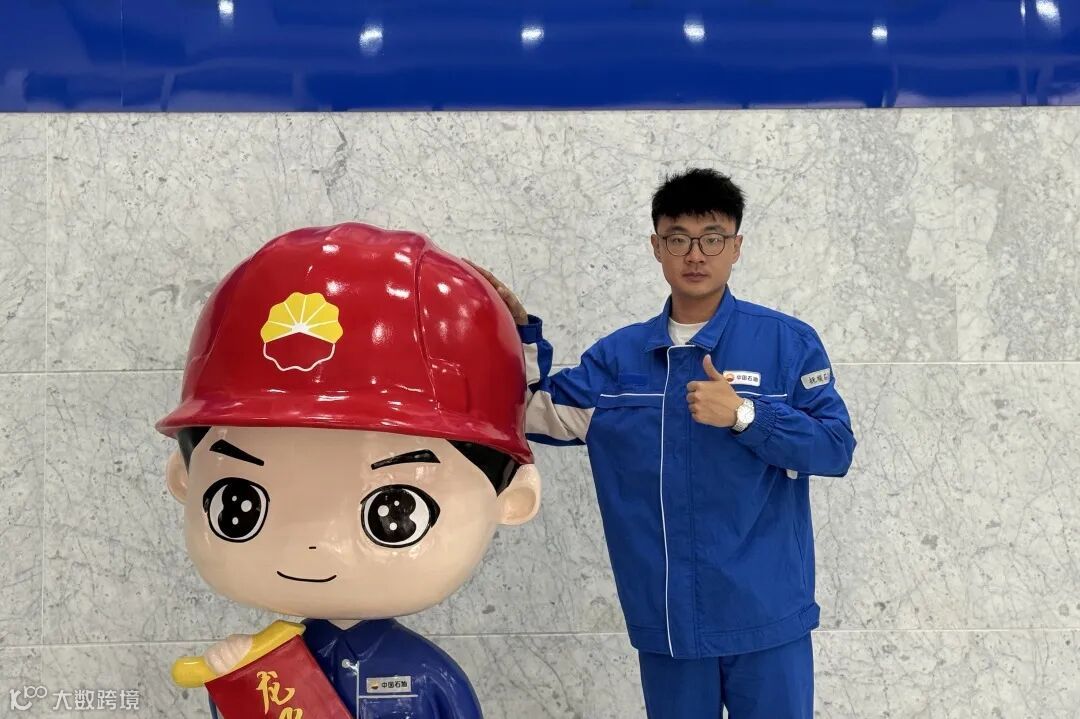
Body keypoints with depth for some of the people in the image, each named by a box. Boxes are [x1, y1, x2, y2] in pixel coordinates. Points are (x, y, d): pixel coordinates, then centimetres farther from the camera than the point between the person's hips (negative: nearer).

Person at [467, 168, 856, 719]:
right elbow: (540, 416, 5)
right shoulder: (617, 356, 7)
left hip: (765, 617, -3)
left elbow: (836, 448, -8)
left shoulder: (787, 342, -4)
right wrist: (517, 331, -6)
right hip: (664, 619, 3)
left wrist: (743, 414, -20)